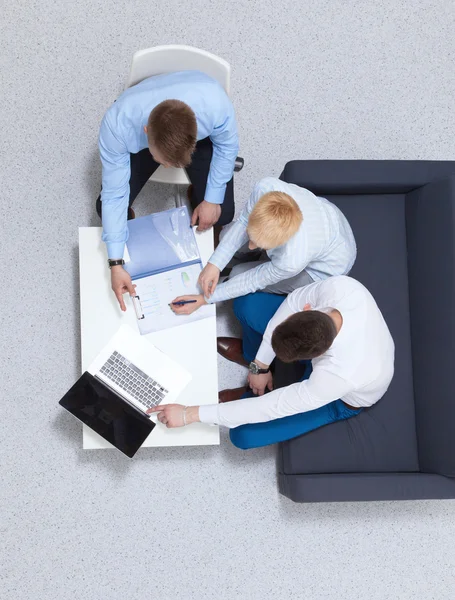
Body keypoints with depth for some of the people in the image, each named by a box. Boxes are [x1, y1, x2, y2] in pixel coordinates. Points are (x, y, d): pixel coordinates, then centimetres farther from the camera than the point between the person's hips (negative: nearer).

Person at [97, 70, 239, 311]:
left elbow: (227, 145, -19)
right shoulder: (117, 123, -42)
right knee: (107, 206, -13)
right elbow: (114, 194, -30)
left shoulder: (215, 104, -44)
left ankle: (199, 195, 24)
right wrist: (116, 263, -28)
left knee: (222, 214, -11)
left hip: (202, 136, 0)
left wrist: (213, 199, -14)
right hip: (139, 140, 0)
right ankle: (125, 230, 23)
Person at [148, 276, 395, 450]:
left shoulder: (339, 376, -48)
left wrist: (190, 414, -33)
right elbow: (294, 300, -16)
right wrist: (261, 364, -11)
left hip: (343, 399, -4)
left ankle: (248, 397, 24)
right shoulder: (340, 286, -38)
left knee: (244, 435, -12)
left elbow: (270, 408, -38)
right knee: (247, 304, -7)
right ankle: (253, 356, 26)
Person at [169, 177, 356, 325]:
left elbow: (252, 281, -27)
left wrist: (204, 299, -20)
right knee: (228, 234, 7)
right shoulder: (267, 187, -39)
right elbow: (243, 221, -18)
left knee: (238, 275, -9)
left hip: (322, 268, -5)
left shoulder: (293, 260, -46)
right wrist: (215, 263, -25)